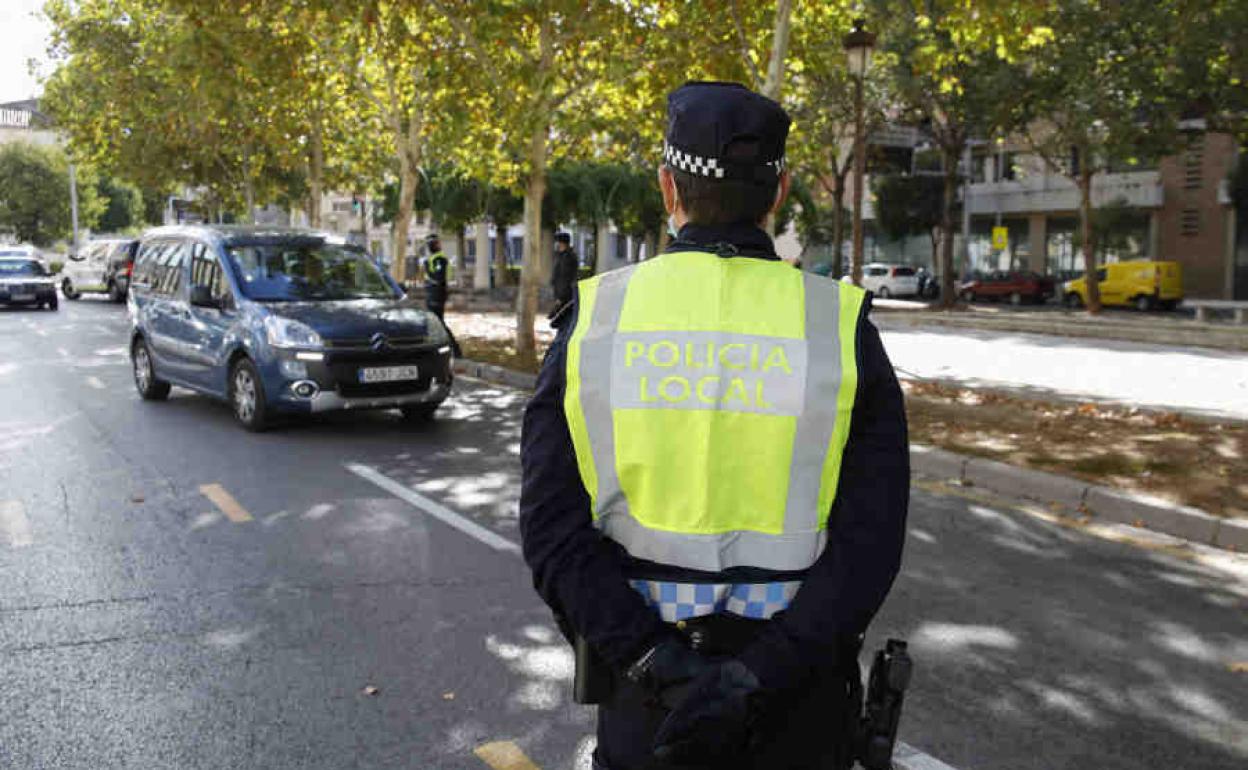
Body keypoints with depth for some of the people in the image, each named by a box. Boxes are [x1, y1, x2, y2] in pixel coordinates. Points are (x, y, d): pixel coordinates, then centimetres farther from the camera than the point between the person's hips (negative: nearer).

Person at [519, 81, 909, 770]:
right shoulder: (840, 324, -8)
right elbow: (871, 541, -15)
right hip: (797, 695, 0)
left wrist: (654, 661, -16)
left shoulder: (594, 317, -6)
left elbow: (551, 527, -12)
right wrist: (759, 677, -18)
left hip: (647, 681, 1)